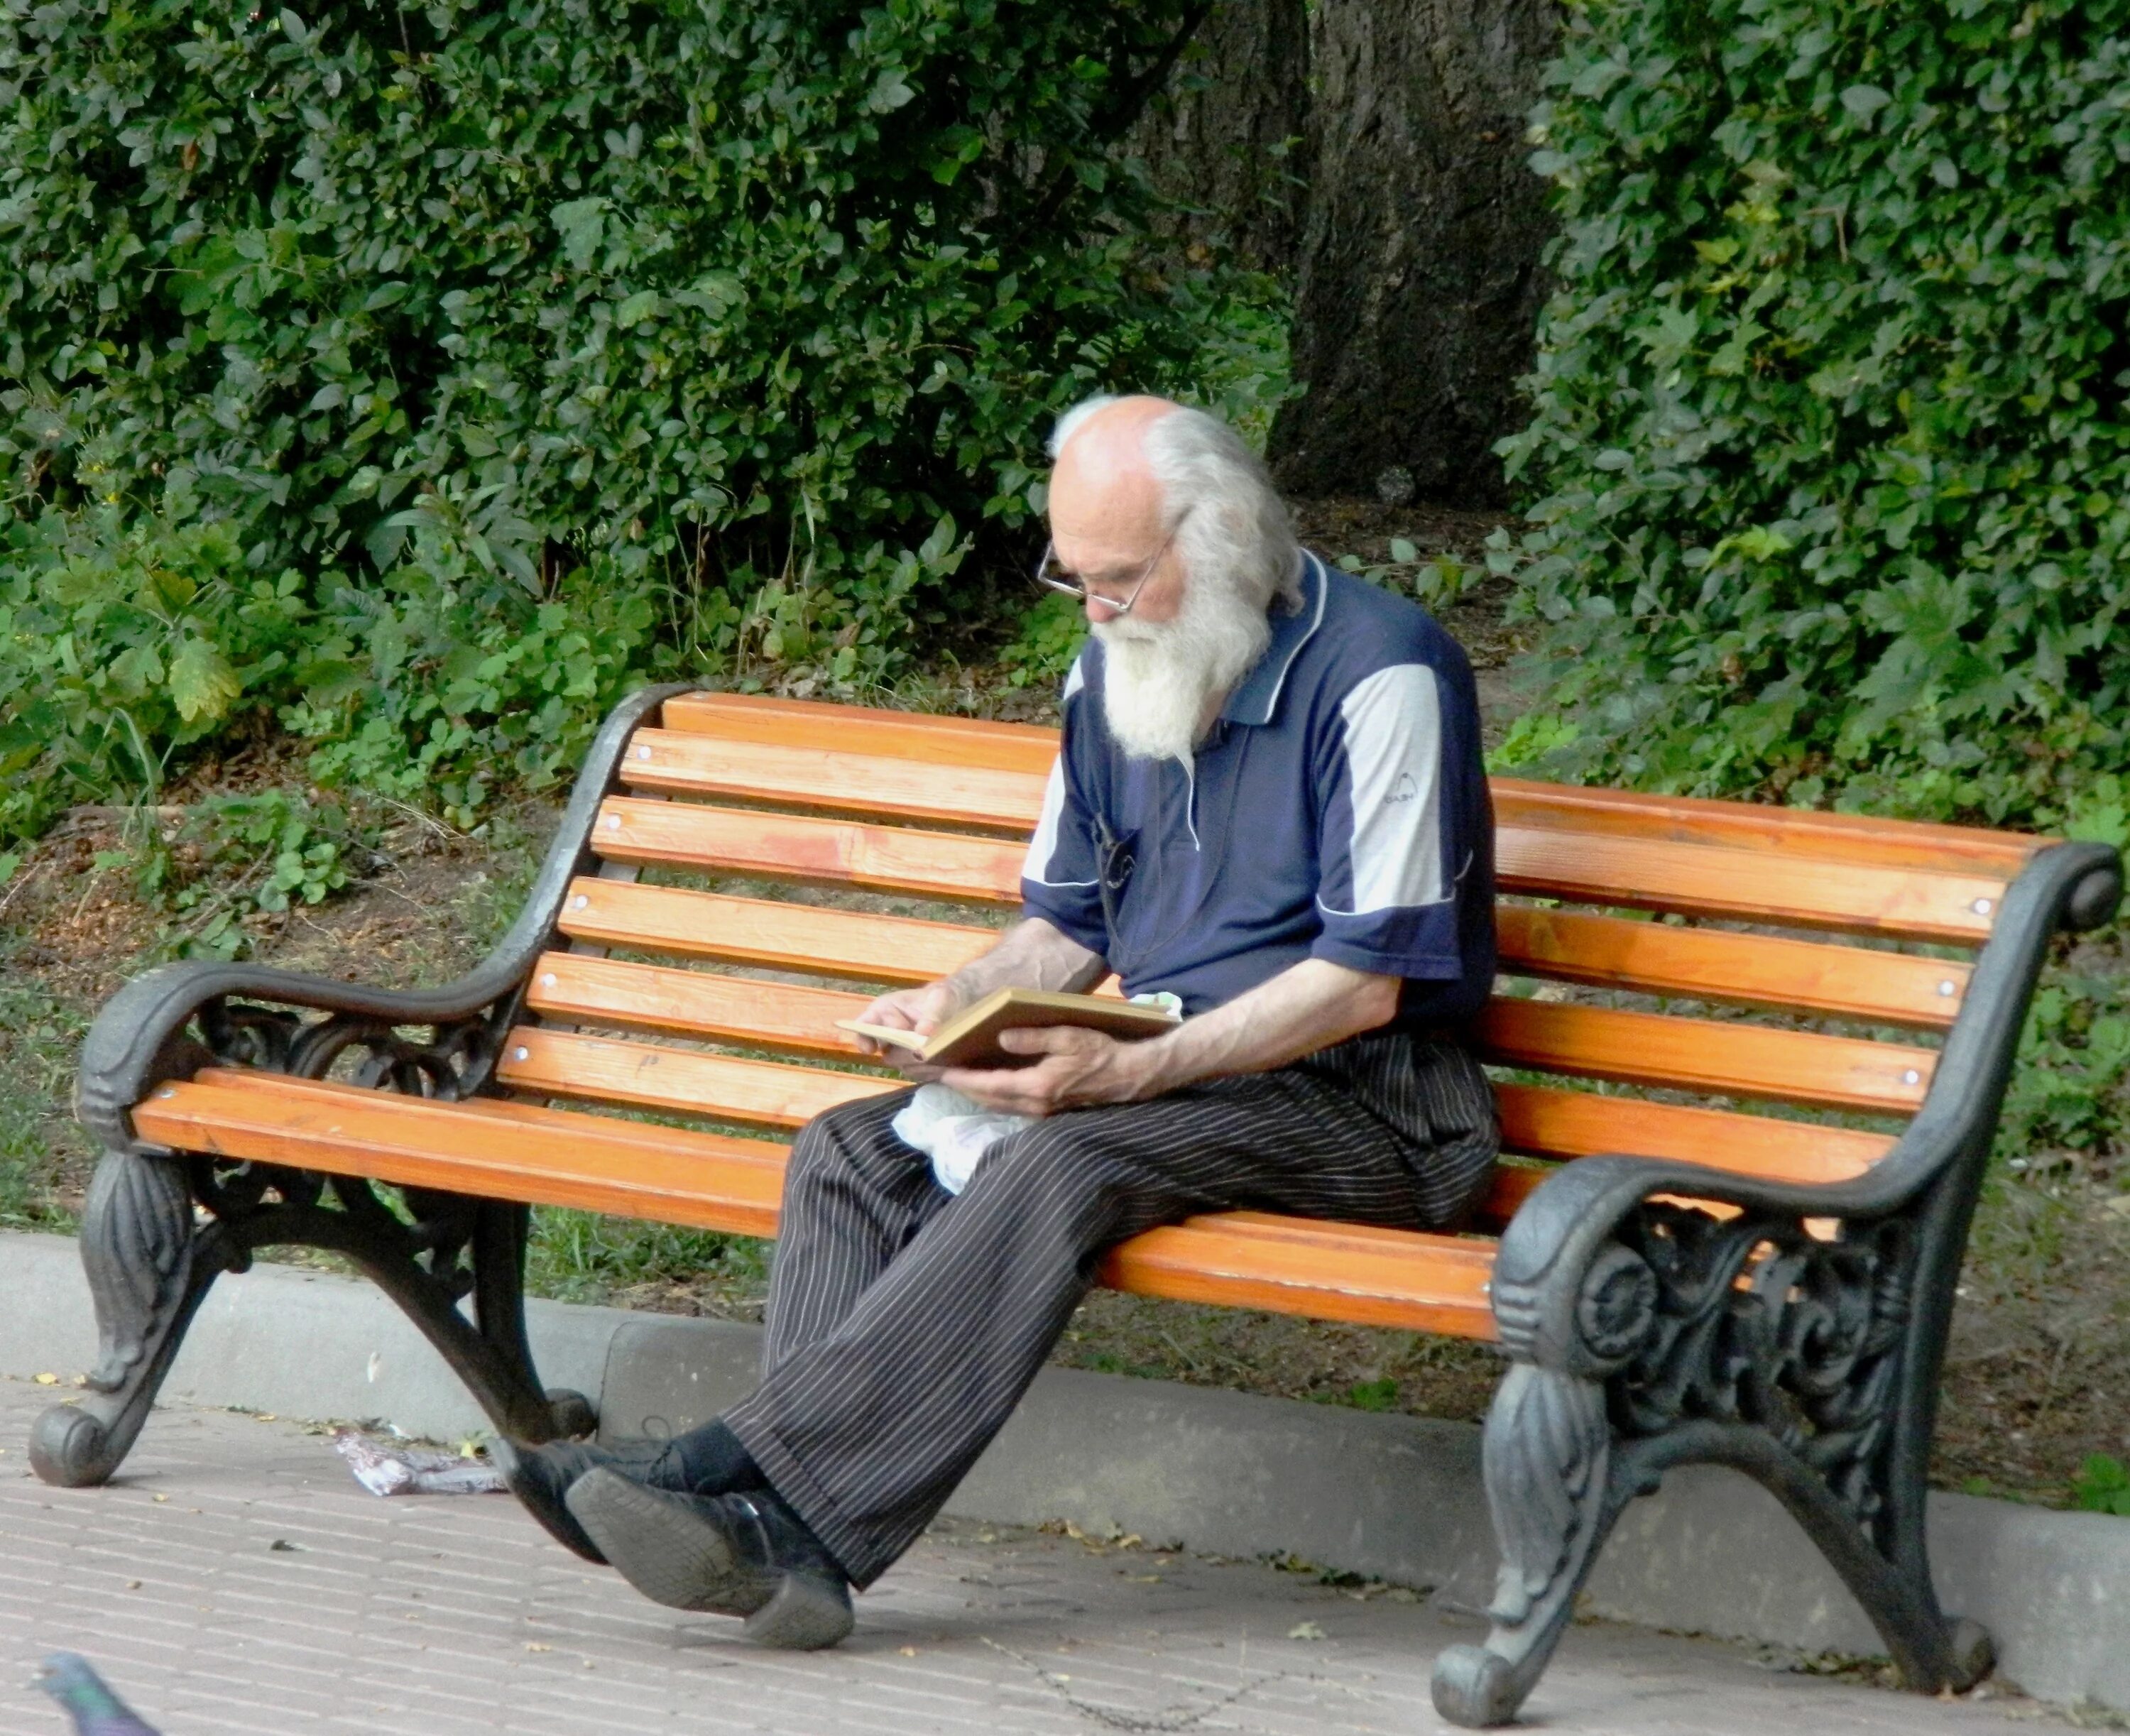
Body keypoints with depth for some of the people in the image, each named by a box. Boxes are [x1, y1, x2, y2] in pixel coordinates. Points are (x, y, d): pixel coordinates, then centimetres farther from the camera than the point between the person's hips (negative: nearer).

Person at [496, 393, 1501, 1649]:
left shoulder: (1381, 674, -12)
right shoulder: (1117, 669, 13)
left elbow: (1367, 981, -16)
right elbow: (1067, 928, 22)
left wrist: (1130, 1071, -25)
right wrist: (957, 1004, -1)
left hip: (1361, 1098, -8)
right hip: (1166, 1072, 8)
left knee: (1068, 1163, -34)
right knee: (853, 1154, -14)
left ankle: (744, 1468, -41)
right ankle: (795, 1539, -33)